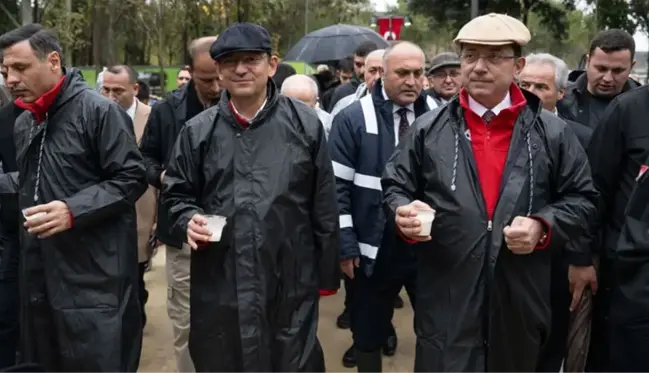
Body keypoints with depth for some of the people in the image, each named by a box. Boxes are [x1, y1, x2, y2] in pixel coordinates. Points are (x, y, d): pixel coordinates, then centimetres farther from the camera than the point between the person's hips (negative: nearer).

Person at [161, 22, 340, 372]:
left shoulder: (305, 124, 0)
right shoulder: (198, 130, 5)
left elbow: (324, 205, 2)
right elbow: (176, 194, 14)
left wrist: (328, 273, 5)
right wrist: (188, 220, -8)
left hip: (291, 282, -1)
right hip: (219, 284, 2)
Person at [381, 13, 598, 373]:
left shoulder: (552, 133, 2)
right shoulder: (428, 129, 3)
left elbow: (581, 198, 6)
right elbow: (395, 186, 7)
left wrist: (544, 227, -12)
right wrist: (405, 212, -14)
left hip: (521, 299, 1)